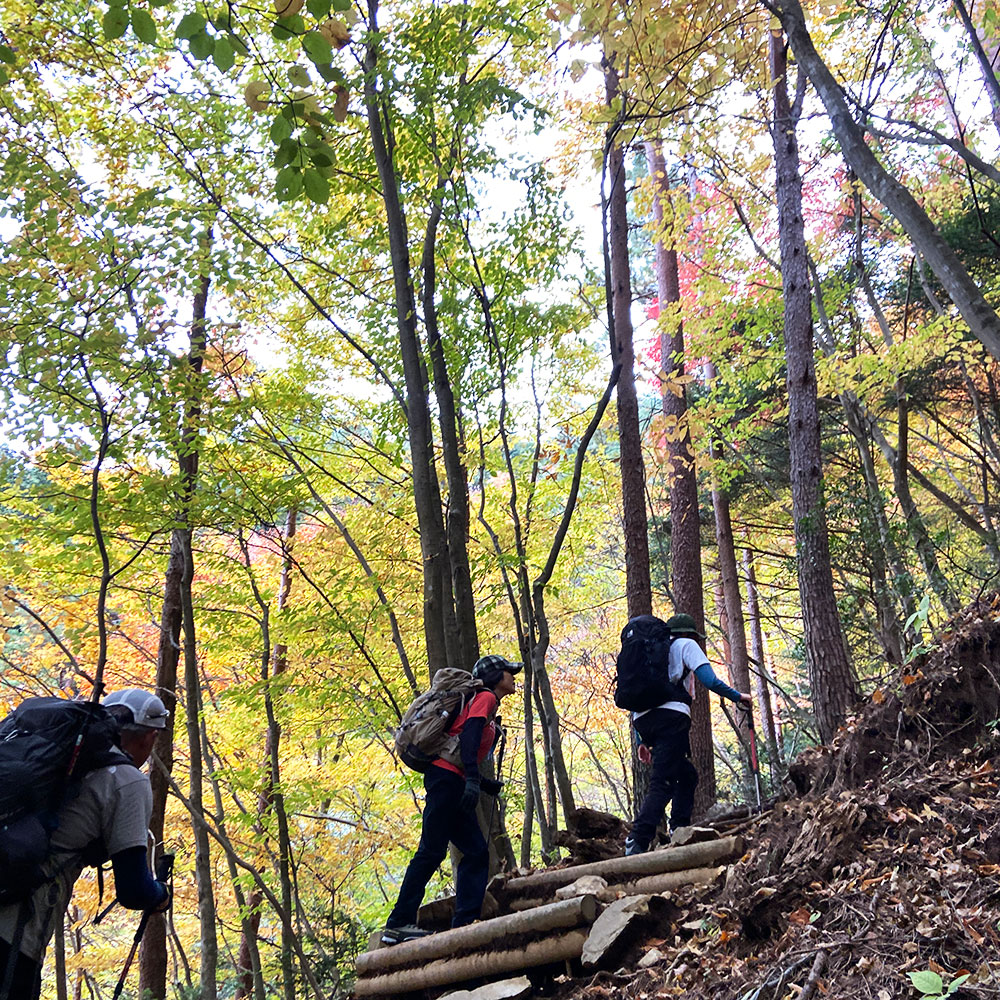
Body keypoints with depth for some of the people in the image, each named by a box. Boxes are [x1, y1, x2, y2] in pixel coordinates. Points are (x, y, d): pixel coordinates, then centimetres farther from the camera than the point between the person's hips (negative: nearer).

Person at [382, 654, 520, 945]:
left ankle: (464, 924, 1)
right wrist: (473, 781, -26)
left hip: (453, 784, 10)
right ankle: (398, 924, -7)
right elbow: (468, 735, -18)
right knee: (431, 851, -10)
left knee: (477, 853, 4)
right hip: (446, 776, -10)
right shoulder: (485, 698, 0)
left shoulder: (490, 709, 27)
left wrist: (486, 785, 19)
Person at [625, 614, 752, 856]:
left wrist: (642, 740, 26)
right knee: (663, 783, -13)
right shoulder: (686, 645, 15)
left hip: (643, 718, 7)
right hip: (670, 717, -7)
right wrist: (737, 696, 11)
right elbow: (709, 680, -2)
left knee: (687, 776, 20)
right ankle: (637, 843, -24)